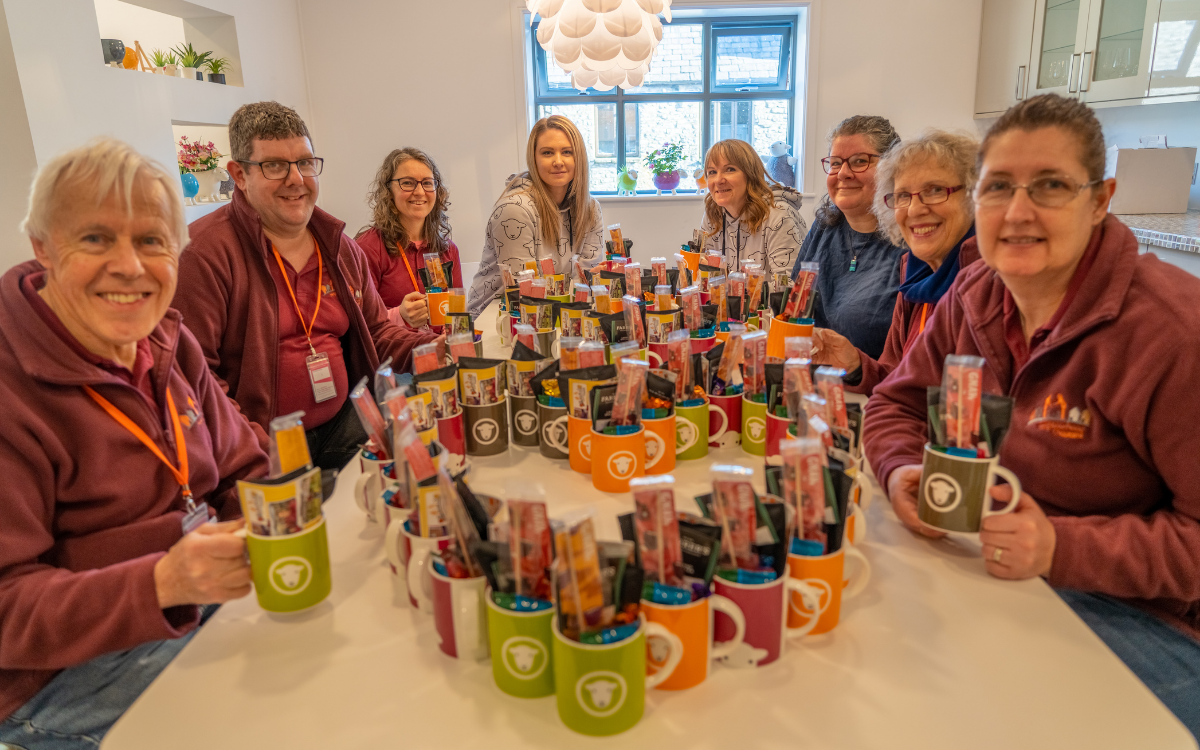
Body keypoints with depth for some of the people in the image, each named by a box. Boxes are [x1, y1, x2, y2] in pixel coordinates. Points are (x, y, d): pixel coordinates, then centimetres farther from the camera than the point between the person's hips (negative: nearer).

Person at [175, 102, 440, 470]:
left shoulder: (338, 246, 14)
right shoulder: (204, 252, -9)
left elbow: (377, 331, 18)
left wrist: (435, 348, -2)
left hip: (344, 426, 7)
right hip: (265, 446, -6)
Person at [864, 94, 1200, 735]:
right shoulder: (975, 296, -1)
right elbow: (897, 402, 8)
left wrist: (1061, 548, -28)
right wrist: (902, 470, -13)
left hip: (1139, 613, -5)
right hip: (988, 573, 6)